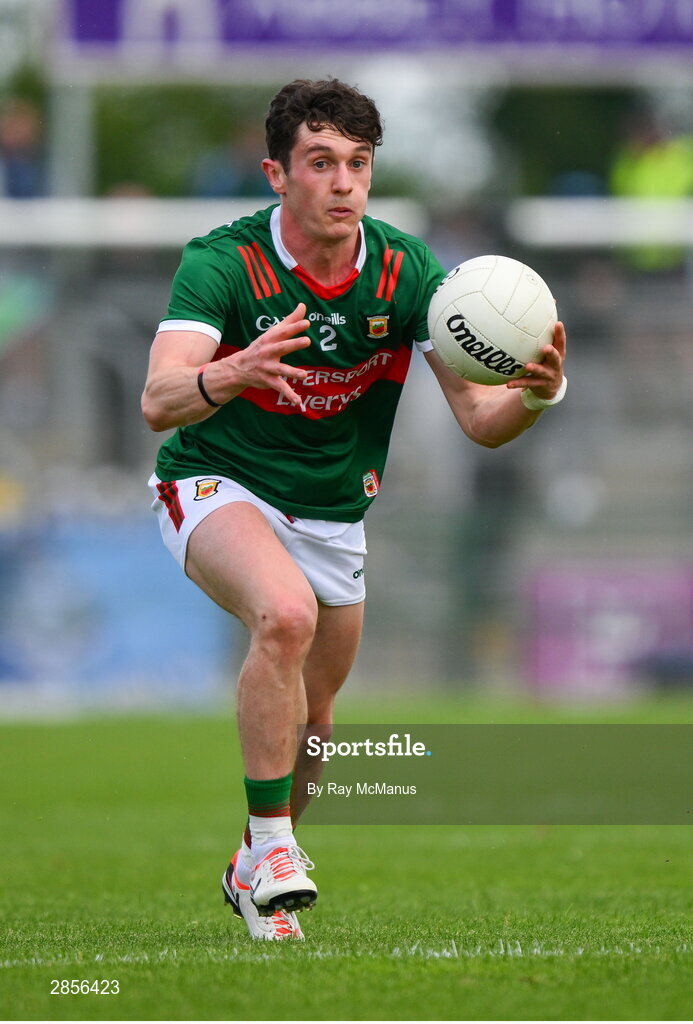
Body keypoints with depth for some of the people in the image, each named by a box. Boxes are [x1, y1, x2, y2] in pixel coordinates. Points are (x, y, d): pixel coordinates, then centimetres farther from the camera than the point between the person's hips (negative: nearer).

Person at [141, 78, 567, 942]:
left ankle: (257, 869, 43)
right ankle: (270, 846, -25)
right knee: (286, 614, -34)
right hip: (217, 484, -5)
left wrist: (534, 393, -39)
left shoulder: (407, 272, -13)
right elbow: (159, 402, -35)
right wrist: (232, 373, -57)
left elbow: (479, 418, -16)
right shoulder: (222, 263, -22)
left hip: (333, 512, 5)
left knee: (311, 719, 14)